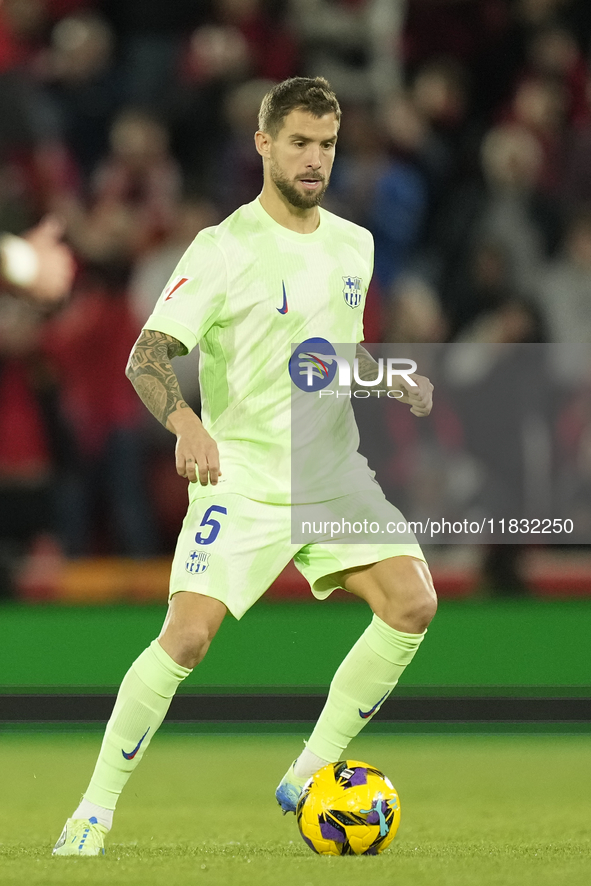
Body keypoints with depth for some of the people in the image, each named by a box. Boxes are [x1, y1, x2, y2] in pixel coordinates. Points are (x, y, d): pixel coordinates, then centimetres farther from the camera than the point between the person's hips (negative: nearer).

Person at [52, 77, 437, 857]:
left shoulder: (353, 245, 10)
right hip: (243, 475, -5)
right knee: (187, 636, -18)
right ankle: (95, 809, -3)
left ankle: (310, 776, 1)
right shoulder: (225, 249, -10)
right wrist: (187, 425, -35)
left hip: (333, 469, 6)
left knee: (412, 603, -13)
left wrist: (395, 382, 7)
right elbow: (148, 355, -16)